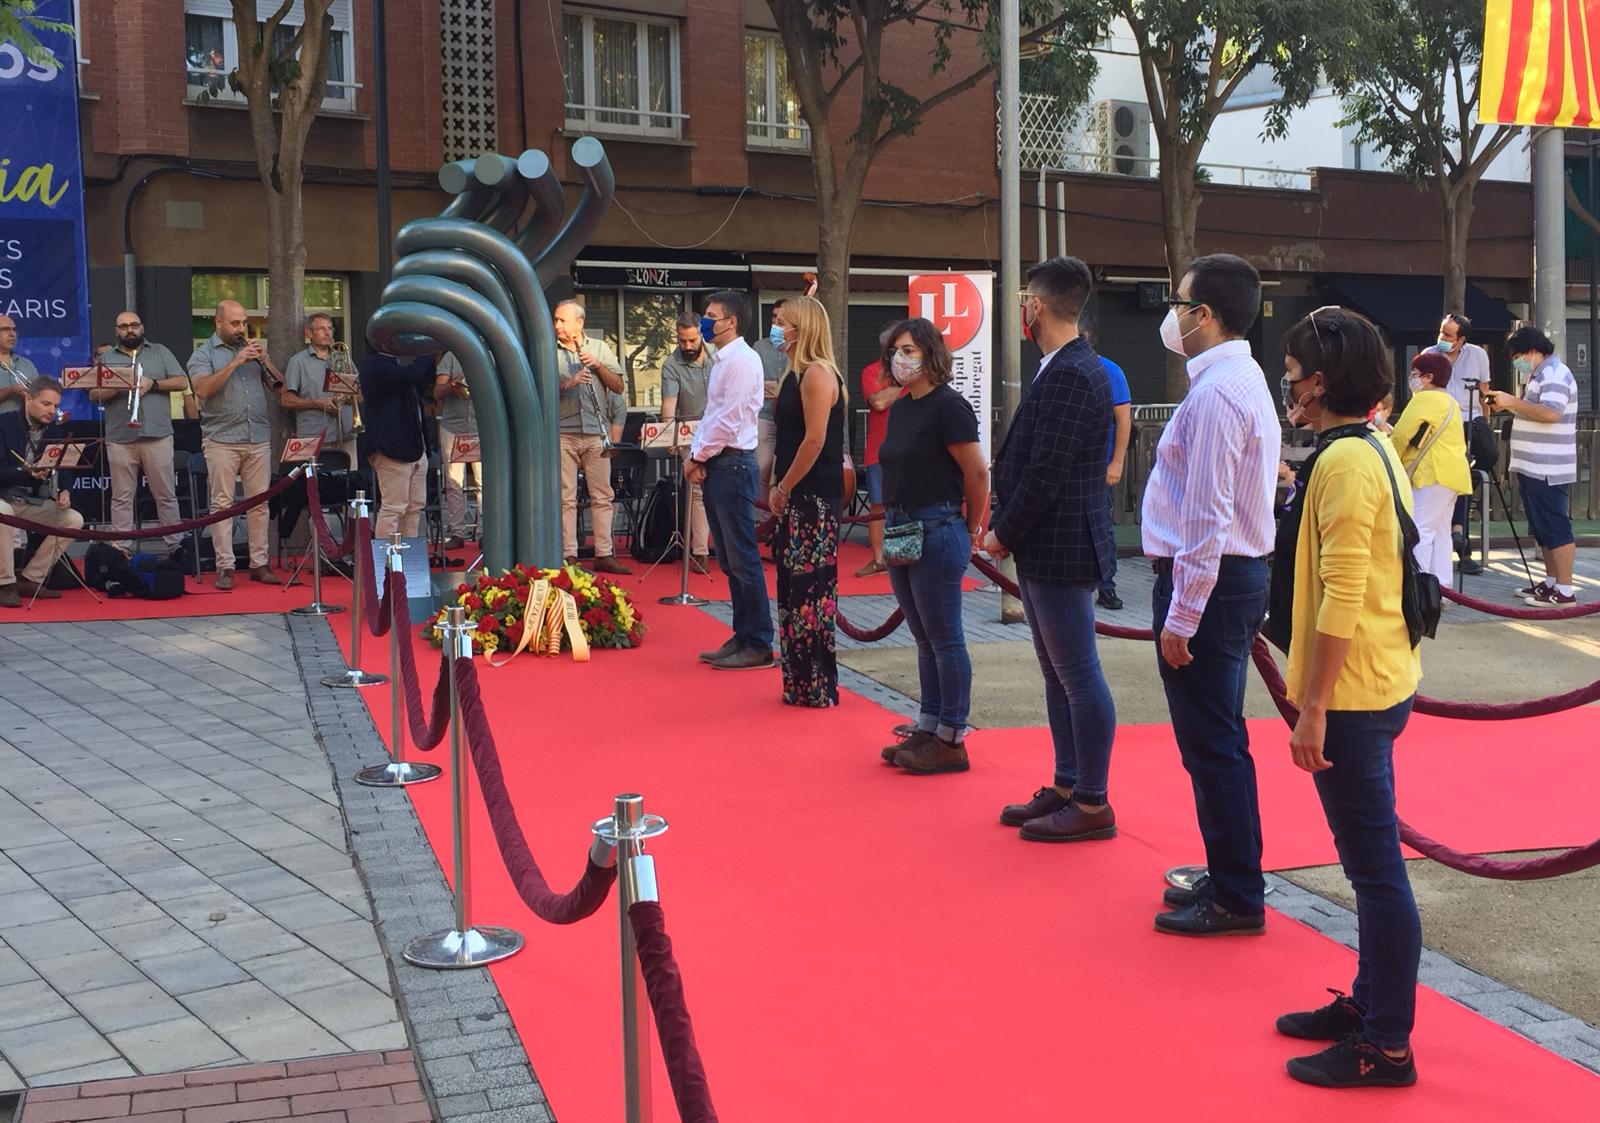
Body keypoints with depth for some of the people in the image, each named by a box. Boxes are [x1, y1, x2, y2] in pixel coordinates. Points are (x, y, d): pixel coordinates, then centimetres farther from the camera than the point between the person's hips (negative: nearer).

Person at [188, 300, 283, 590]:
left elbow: (279, 388, 11)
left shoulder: (254, 349, 16)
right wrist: (235, 362, -17)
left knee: (259, 502, 4)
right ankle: (224, 567, 0)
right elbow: (203, 389, -14)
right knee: (222, 503, -3)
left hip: (258, 438, 4)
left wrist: (265, 360, -5)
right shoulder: (203, 354, 4)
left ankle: (259, 563, 9)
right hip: (221, 439, -4)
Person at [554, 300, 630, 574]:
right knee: (566, 497, -2)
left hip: (595, 432, 2)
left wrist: (597, 365, -8)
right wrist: (566, 384, -16)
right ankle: (569, 556, 1)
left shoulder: (599, 348, 11)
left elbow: (618, 387, 6)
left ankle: (604, 555, 6)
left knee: (602, 496, 2)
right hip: (562, 433, -2)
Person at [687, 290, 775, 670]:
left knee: (743, 559, -7)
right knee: (729, 560, 12)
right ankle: (742, 637, 19)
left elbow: (729, 420, -17)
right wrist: (697, 456, 6)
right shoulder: (722, 361, 18)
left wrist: (698, 457, -9)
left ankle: (759, 645, -2)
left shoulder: (742, 360, -13)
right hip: (716, 467, 10)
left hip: (733, 465, -10)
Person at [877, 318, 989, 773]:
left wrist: (971, 529, -5)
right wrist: (894, 524, 13)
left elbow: (977, 472, -13)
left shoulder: (948, 406, -13)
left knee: (944, 638, -2)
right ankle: (927, 729, 22)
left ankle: (951, 740, 5)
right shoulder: (900, 408, 13)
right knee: (924, 639, 14)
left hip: (937, 532, -9)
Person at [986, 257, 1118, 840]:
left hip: (1062, 550, -10)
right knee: (1059, 675, 16)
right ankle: (1066, 788, 26)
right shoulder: (1062, 368, 13)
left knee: (1078, 676, -2)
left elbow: (1047, 473, -22)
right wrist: (1007, 529, 7)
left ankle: (1092, 806, 6)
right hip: (1044, 549, 10)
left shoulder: (1072, 375, -19)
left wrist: (1005, 533, -11)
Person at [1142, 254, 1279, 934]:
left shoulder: (1215, 392, -19)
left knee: (1211, 744, -1)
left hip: (1207, 579, -10)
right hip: (1241, 571, 10)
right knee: (1219, 740, 18)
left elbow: (1206, 516, -23)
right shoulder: (1244, 378, 13)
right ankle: (1230, 878, 29)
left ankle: (1236, 899, 8)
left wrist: (1181, 615, -21)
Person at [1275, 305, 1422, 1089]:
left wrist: (1314, 708, -19)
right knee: (1370, 862, 18)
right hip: (1378, 684, 10)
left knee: (1376, 869, -2)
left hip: (1353, 696, -10)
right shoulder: (1374, 450, 12)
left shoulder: (1344, 462, -19)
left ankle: (1386, 1046, 7)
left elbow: (1341, 599, -22)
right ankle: (1369, 1002, 31)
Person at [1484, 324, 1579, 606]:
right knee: (1541, 529, 15)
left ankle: (1565, 590, -8)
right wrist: (1508, 406, 11)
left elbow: (1551, 413, -27)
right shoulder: (1540, 375, 20)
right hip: (1534, 468, 11)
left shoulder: (1555, 374, -13)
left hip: (1548, 471, -11)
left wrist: (1513, 402, -20)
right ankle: (1551, 582, 22)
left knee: (1555, 529, -9)